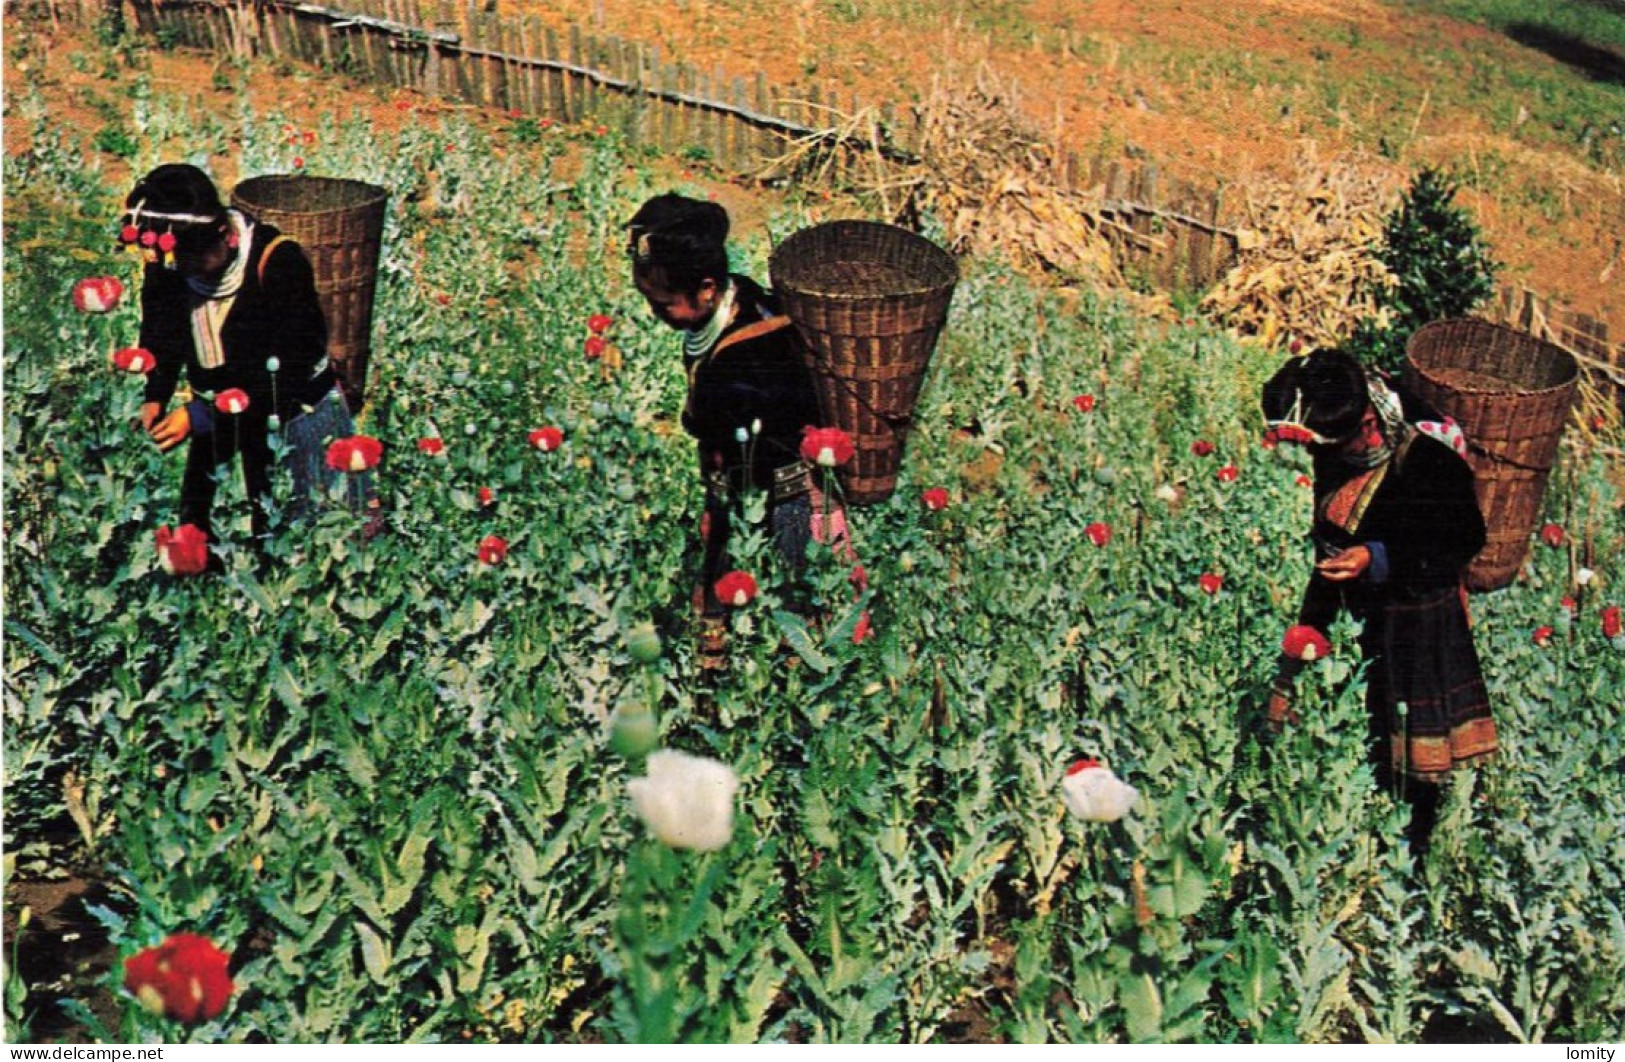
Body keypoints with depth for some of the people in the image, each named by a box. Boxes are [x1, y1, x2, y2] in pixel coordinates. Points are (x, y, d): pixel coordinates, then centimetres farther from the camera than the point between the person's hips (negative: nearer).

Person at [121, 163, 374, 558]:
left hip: (299, 416, -4)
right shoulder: (164, 265, -8)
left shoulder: (278, 262, -25)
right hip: (219, 422, 4)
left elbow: (288, 374, -26)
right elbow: (161, 340, 4)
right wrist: (155, 398, -16)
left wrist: (203, 415, -30)